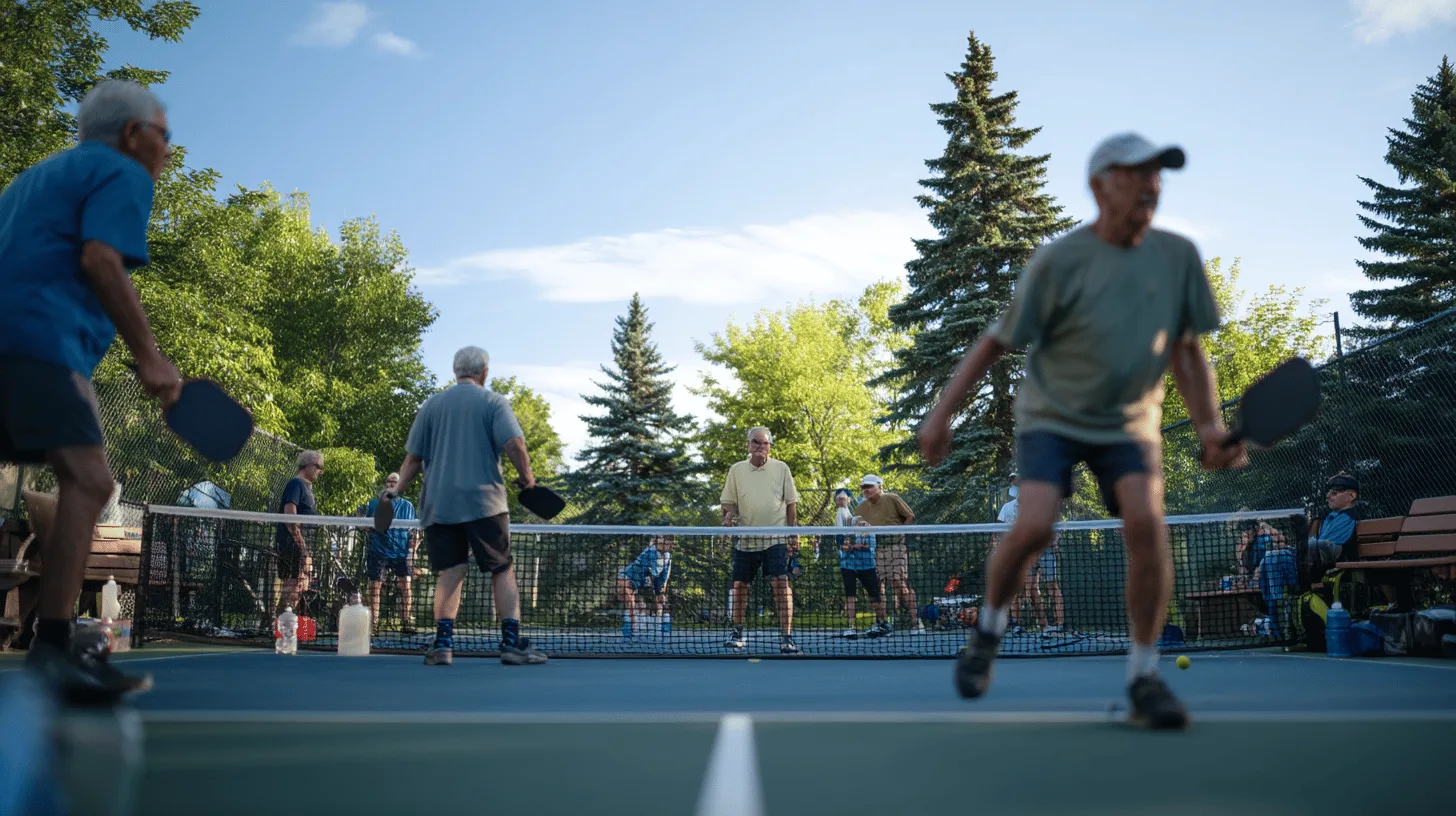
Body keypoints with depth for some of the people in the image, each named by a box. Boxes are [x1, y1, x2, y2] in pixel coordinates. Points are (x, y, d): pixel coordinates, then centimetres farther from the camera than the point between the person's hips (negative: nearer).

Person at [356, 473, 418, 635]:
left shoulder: (407, 505, 13)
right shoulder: (374, 504, 13)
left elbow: (413, 531, 11)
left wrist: (412, 550, -1)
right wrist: (362, 516, -11)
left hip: (401, 552, 0)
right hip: (378, 551, 0)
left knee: (405, 585, -9)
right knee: (374, 587, -2)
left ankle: (406, 622, -6)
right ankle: (373, 623, 3)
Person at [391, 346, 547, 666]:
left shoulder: (432, 405, 11)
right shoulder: (493, 402, 1)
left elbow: (413, 458, 10)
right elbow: (515, 445, -12)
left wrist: (396, 489, 21)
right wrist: (526, 477, 3)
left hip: (438, 505, 3)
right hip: (484, 502, -3)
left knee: (449, 573, 4)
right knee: (502, 571, 2)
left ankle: (443, 643, -5)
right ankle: (512, 643, -2)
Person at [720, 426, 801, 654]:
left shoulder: (781, 469, 4)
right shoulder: (736, 470, 6)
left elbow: (791, 502, 7)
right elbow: (729, 503, 10)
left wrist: (793, 531, 1)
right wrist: (728, 516, -11)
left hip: (775, 538, -2)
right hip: (745, 538, 2)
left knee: (781, 584, -13)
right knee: (740, 585, 5)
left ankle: (786, 636, -10)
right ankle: (737, 633, 21)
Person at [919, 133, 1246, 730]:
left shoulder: (1179, 256, -1)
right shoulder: (1059, 261, -13)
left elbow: (1185, 349, 7)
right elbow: (997, 342, -7)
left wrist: (1209, 427, -5)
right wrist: (942, 413, -11)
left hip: (1129, 422, 3)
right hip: (1051, 416, -3)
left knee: (1146, 523, -21)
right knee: (1033, 527, -23)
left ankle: (1144, 679, -6)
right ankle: (989, 627, 9)